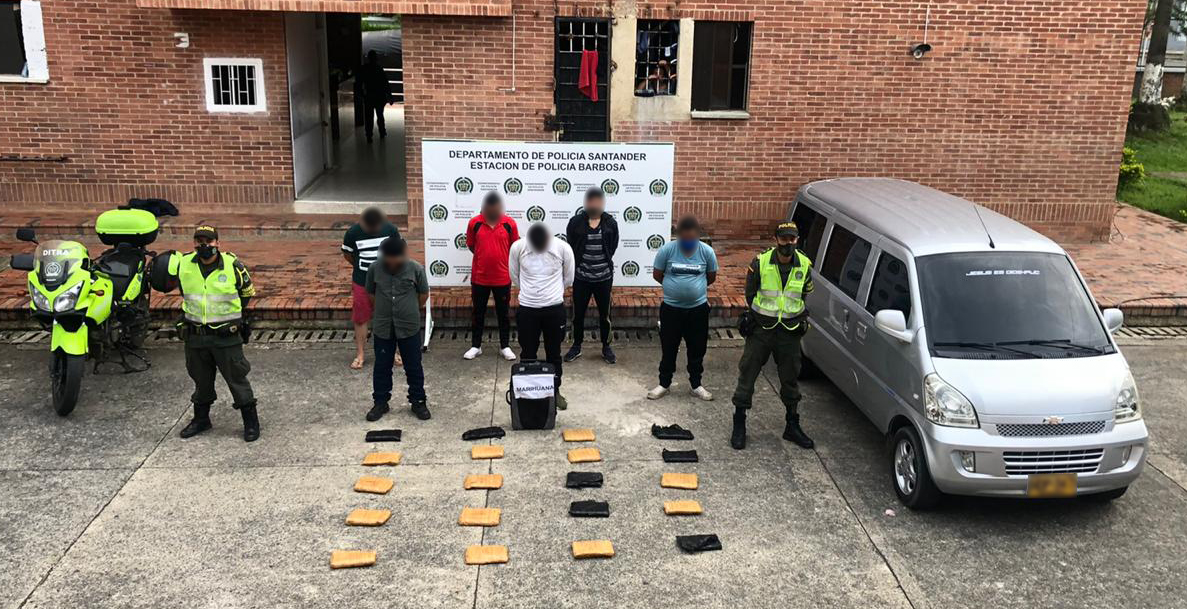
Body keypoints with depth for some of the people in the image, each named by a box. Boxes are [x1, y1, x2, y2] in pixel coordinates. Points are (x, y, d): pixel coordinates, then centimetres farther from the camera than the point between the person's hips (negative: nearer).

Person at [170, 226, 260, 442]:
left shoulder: (232, 265, -8)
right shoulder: (183, 264, -3)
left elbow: (248, 290, 8)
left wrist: (231, 311, 6)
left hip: (226, 336, -3)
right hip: (195, 336, 3)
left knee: (237, 378, 1)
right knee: (201, 380, 19)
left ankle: (251, 421, 12)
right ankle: (201, 419, 36)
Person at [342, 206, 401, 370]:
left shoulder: (391, 230, -11)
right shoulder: (353, 233, -14)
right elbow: (347, 254, 2)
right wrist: (362, 268, 7)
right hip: (361, 283, -1)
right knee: (360, 319, 6)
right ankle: (360, 354, 18)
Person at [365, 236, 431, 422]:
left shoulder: (416, 268, -12)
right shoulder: (374, 269, -7)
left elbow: (423, 294, 1)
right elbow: (371, 293, 8)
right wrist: (385, 308, 10)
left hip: (409, 327, -1)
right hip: (383, 327, 2)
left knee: (414, 367, 9)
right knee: (381, 367, 12)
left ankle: (418, 401, 22)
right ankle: (381, 402, 26)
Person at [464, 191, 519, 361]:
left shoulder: (510, 223, -7)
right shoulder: (474, 223, -7)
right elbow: (470, 245, 6)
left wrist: (501, 259, 6)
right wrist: (485, 258, 8)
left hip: (503, 277, 0)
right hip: (479, 277, 0)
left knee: (504, 313, 11)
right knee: (478, 313, 12)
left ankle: (505, 346, 24)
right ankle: (475, 346, 25)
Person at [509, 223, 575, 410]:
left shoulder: (563, 248, -13)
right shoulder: (517, 247, -13)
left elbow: (568, 278, 3)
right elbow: (514, 276, 5)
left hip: (554, 309, 0)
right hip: (527, 309, 0)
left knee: (554, 353, 13)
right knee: (527, 354, 10)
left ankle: (555, 391, 29)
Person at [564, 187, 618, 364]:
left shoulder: (610, 222, -3)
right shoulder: (576, 222, -6)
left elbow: (613, 246, 6)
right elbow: (570, 245, 2)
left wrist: (604, 261, 4)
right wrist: (579, 262, 4)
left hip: (604, 277, 1)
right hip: (581, 276, 0)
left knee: (604, 314, 10)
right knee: (578, 314, 10)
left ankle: (606, 347, 26)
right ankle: (576, 346, 26)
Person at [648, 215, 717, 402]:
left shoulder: (707, 251, -10)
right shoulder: (667, 250, -14)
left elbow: (711, 277, 5)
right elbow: (657, 274, -1)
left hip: (698, 309, 1)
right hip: (671, 308, -1)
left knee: (697, 350, 14)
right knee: (669, 349, 12)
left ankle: (695, 385, 31)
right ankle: (664, 384, 28)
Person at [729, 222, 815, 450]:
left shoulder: (804, 265, -2)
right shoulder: (760, 262, -10)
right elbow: (750, 294, 2)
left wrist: (802, 318, 5)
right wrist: (759, 318, -2)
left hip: (790, 330, 3)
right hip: (761, 329, -2)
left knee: (790, 379, 13)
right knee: (747, 375, 0)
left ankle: (792, 427, 27)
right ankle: (739, 426, 12)